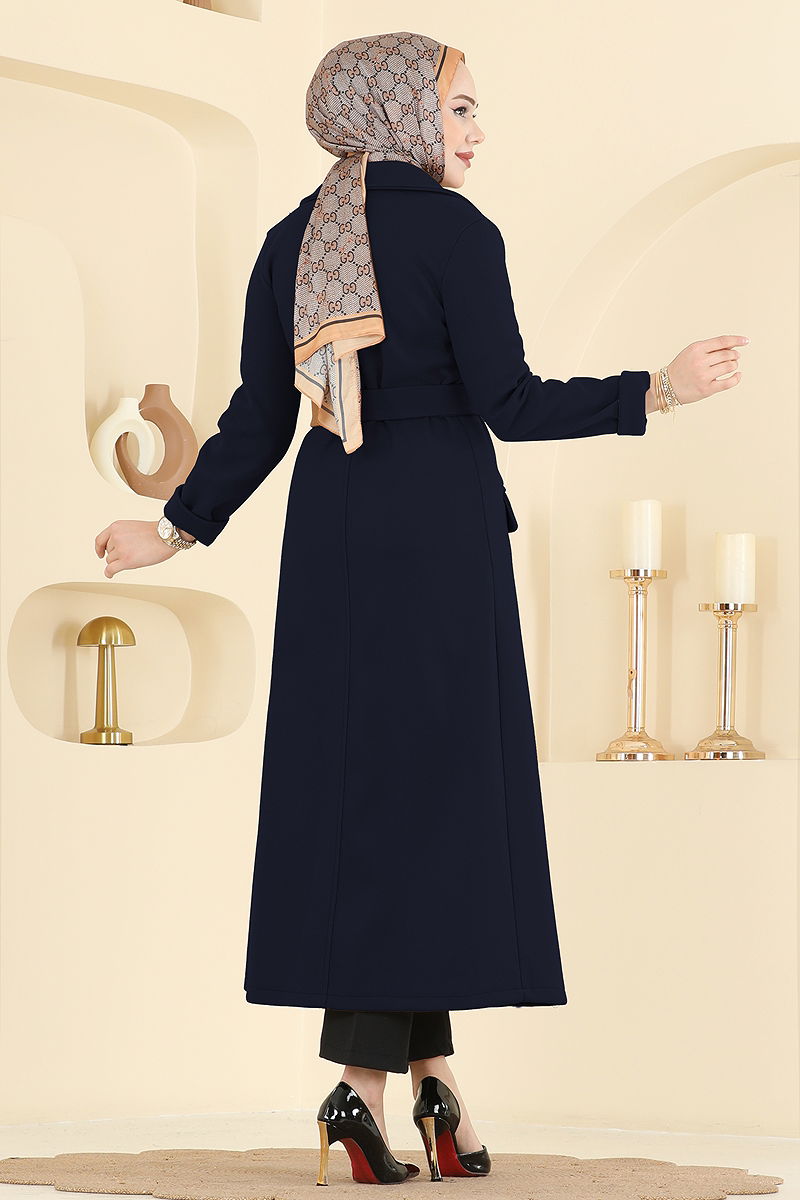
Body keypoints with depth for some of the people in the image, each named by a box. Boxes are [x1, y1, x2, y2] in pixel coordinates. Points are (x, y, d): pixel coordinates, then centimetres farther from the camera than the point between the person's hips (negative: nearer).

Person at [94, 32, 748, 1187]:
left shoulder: (288, 243, 9)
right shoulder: (458, 232, -7)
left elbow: (258, 421, 6)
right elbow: (509, 403, -14)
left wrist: (176, 529, 17)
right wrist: (656, 392, -12)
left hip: (331, 528, 5)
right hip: (441, 528, -5)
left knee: (355, 782, 7)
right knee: (429, 783, -1)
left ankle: (430, 1065, 4)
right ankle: (364, 1075, -6)